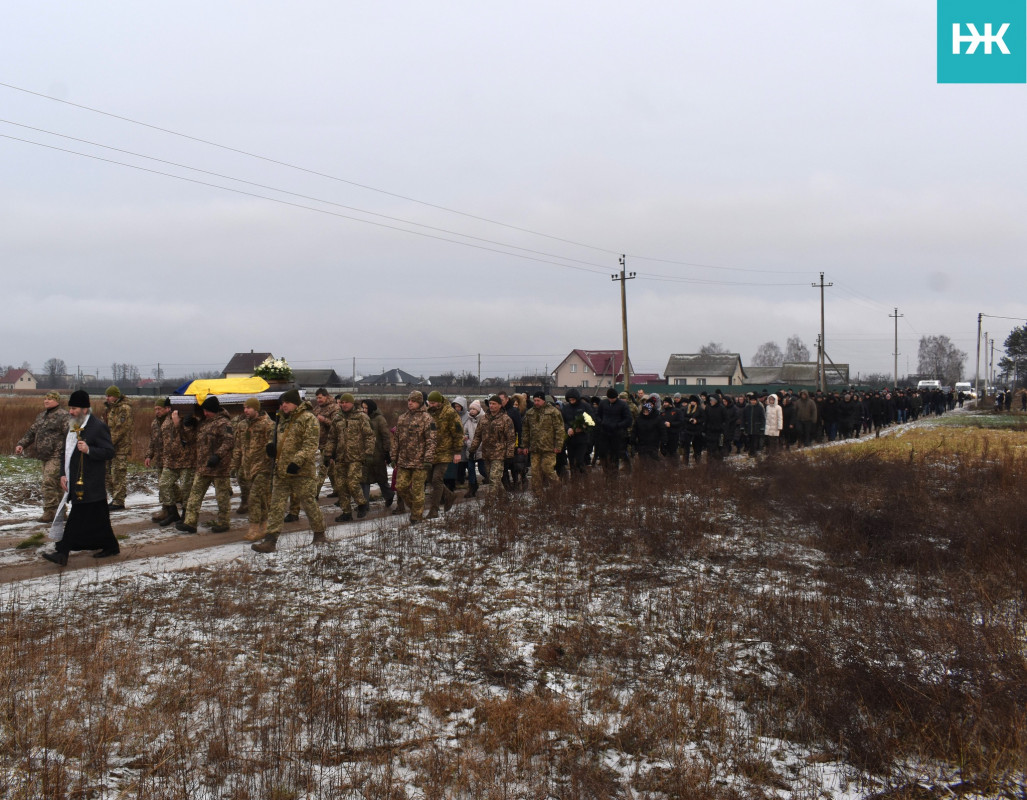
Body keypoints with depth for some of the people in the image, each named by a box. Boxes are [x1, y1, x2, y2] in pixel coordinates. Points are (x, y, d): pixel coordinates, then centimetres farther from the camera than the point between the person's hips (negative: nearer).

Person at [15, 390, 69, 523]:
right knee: (56, 485, 13)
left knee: (49, 483, -13)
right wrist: (21, 444, 11)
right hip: (45, 457, 9)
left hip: (56, 457, -9)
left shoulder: (63, 416, -9)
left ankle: (50, 512, -10)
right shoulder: (42, 416, 18)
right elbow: (32, 432, 25)